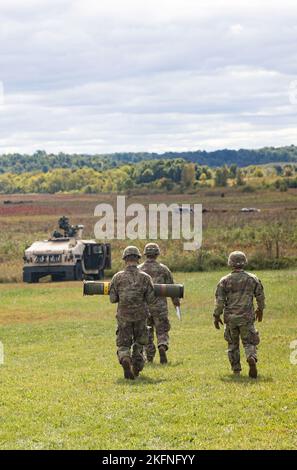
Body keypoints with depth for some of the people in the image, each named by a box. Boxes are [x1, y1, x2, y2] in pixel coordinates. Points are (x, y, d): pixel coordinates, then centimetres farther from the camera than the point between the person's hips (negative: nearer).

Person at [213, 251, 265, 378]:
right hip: (247, 317, 0)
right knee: (249, 342, 5)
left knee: (233, 344, 14)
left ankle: (236, 370, 16)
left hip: (230, 317, 0)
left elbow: (219, 300, -4)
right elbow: (260, 296, 10)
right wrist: (260, 309, 26)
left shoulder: (225, 281, -4)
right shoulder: (253, 279, 1)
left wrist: (216, 316, 6)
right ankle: (252, 358, -25)